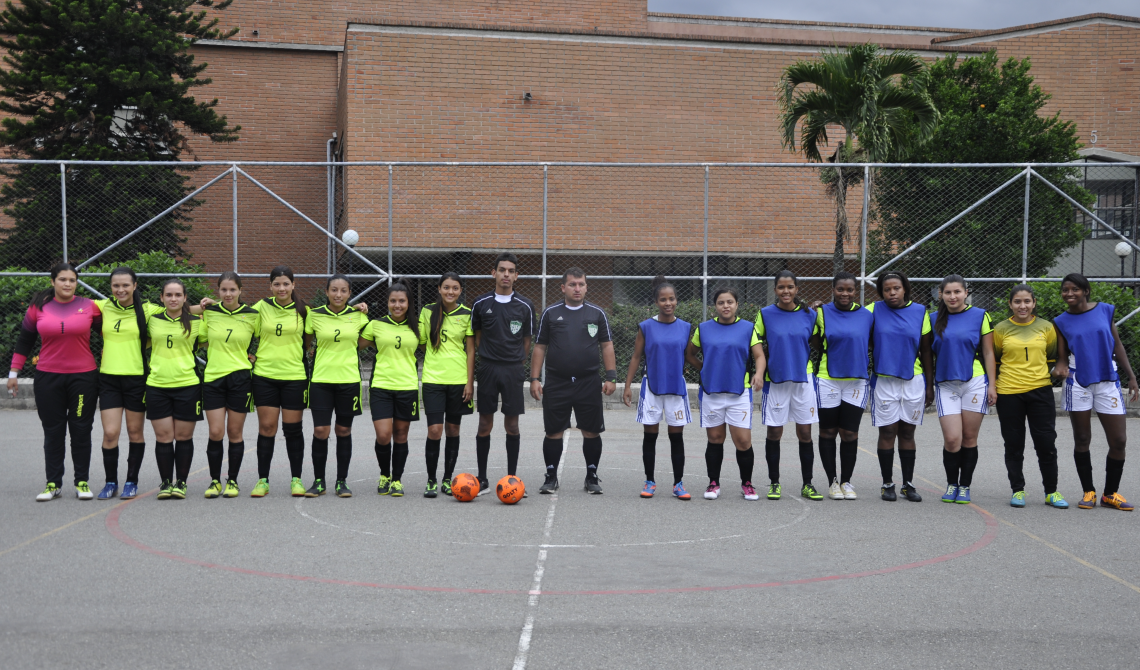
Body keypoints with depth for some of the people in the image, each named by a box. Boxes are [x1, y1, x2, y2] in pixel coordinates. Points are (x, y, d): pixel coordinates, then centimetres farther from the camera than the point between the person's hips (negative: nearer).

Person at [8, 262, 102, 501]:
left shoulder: (89, 306, -1)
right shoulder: (38, 307, 3)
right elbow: (24, 341, 10)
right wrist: (14, 372, 9)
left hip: (83, 377, -1)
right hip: (48, 377, 1)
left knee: (81, 431, 4)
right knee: (52, 432, 6)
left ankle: (82, 482, 13)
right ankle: (53, 483, 13)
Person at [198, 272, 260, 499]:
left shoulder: (252, 316, 0)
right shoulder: (209, 313, 4)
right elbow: (201, 341, 15)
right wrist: (220, 350, 5)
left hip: (240, 378, -1)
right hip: (213, 377, 1)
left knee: (235, 433, 4)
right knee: (215, 432, -3)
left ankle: (232, 481, 16)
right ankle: (214, 480, 11)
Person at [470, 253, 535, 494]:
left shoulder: (525, 306, 3)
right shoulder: (481, 304, 4)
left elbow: (527, 341, 11)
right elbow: (476, 338, 13)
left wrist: (515, 363, 8)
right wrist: (488, 358, 8)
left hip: (513, 371, 0)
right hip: (488, 370, 0)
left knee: (512, 425, 2)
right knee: (485, 424, 2)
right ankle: (482, 480, 10)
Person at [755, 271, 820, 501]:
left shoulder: (809, 314, 4)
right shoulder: (765, 314, 0)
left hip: (803, 380, 1)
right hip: (775, 380, -1)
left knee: (805, 433, 3)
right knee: (774, 433, 3)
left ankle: (807, 484, 13)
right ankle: (774, 483, 15)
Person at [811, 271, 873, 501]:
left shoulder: (866, 315, 3)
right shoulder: (821, 313, -1)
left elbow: (871, 344, 12)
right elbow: (815, 344, 4)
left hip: (856, 381, 1)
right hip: (827, 380, -1)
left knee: (850, 434, 4)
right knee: (828, 432, 6)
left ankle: (846, 481, 18)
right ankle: (832, 481, 17)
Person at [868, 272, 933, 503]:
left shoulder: (920, 312, 4)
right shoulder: (874, 311, 1)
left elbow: (926, 351, 7)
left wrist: (930, 385, 8)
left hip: (913, 380, 1)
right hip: (884, 380, -1)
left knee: (907, 433, 8)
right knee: (887, 432, 1)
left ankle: (908, 484, 15)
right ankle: (887, 484, 11)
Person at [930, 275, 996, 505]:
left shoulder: (979, 316, 3)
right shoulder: (935, 319, 8)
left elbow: (988, 353, 4)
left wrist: (992, 385, -1)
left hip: (975, 382, -1)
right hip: (946, 384, 1)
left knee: (969, 438, 3)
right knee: (952, 439, -8)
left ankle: (965, 486, 17)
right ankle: (951, 484, 13)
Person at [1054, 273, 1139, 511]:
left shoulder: (1105, 311, 4)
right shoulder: (1061, 322, 3)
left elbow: (1117, 346, 9)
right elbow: (1062, 356, 2)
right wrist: (1060, 367, -21)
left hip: (1107, 382, 1)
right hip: (1078, 384, 0)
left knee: (1118, 440, -2)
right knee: (1082, 439, 4)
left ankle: (1111, 493, 12)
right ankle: (1089, 491, 17)